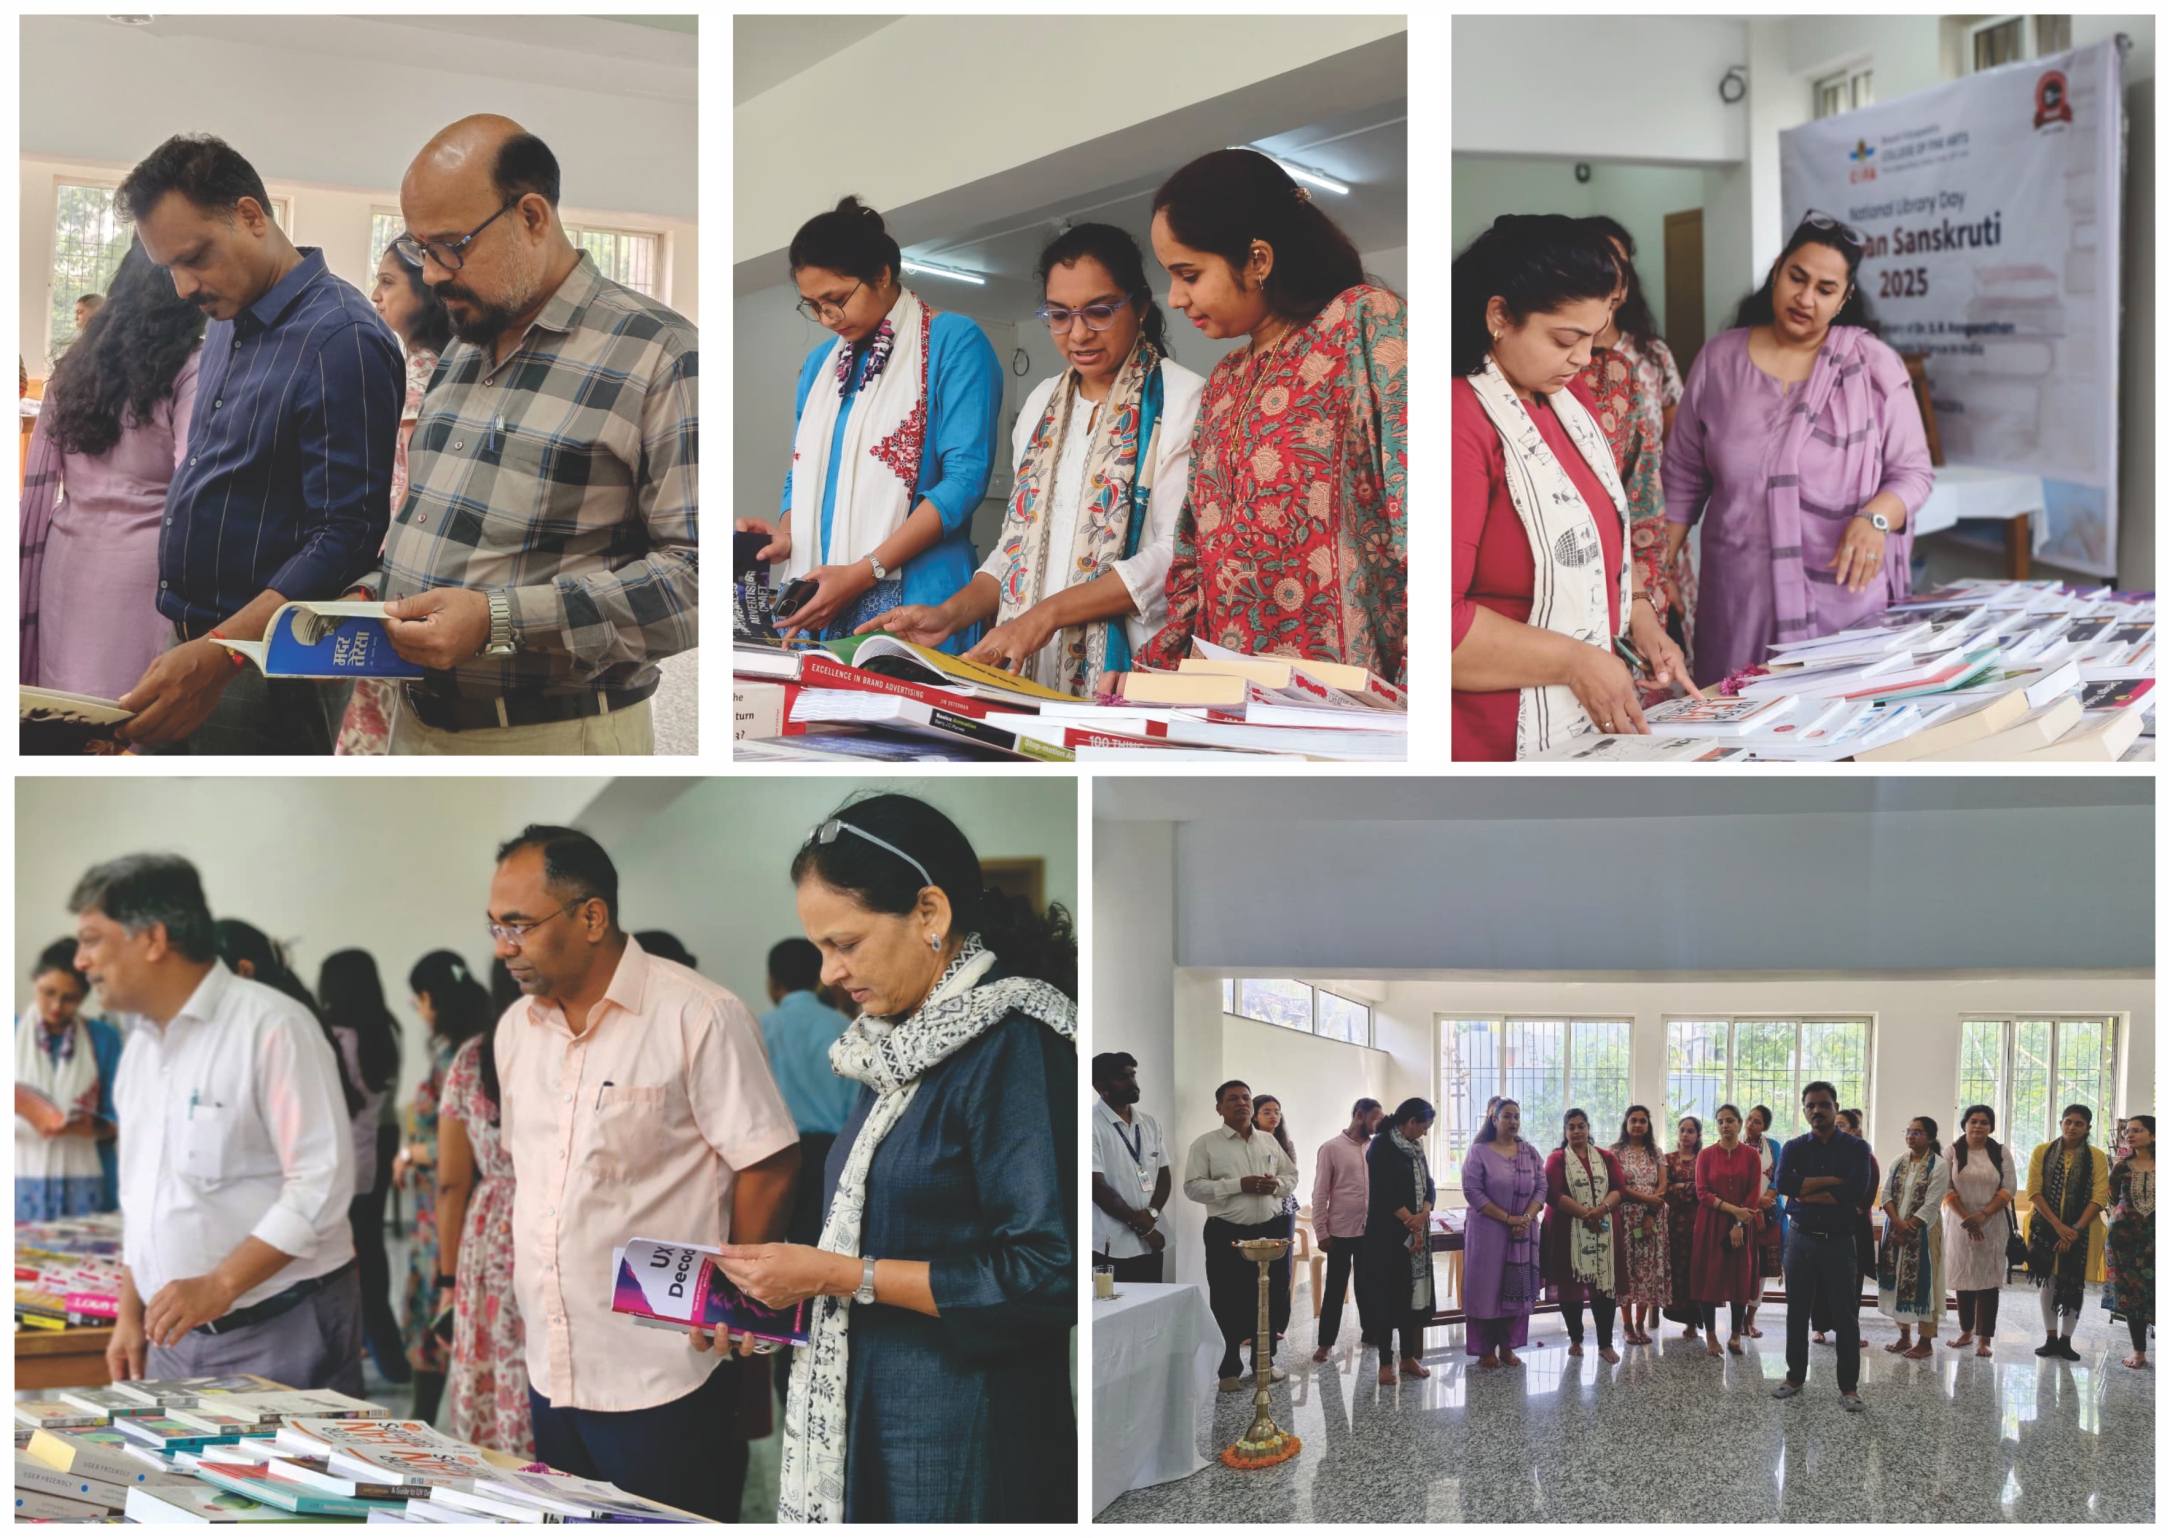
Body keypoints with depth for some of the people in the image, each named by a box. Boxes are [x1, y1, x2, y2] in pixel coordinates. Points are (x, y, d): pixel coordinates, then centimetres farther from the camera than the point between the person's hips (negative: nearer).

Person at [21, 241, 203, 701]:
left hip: (67, 554, 6)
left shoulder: (77, 361, 12)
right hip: (140, 557, -6)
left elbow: (39, 478, 12)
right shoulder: (194, 367, -8)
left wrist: (30, 568, 17)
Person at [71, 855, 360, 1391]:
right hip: (175, 1335, 7)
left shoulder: (270, 1025, -12)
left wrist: (219, 1285, -21)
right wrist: (130, 1313, 14)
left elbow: (323, 1181, -18)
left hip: (279, 1332, -7)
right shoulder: (140, 1046, 13)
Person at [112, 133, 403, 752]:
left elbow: (347, 539, -23)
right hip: (193, 648, 8)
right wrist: (188, 647, 12)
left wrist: (217, 655, -31)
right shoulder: (227, 321, 12)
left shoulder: (341, 338, -17)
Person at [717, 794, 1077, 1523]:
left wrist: (838, 1274, -16)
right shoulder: (904, 1047, 12)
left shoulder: (1015, 1048, -15)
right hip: (867, 1425, 8)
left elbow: (1045, 1277, -20)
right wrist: (792, 1278, 4)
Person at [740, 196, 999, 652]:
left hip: (910, 601, -6)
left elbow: (966, 477, -12)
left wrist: (865, 573, -17)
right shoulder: (821, 363, 17)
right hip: (819, 601, 6)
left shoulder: (954, 343, -4)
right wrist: (786, 535, 1)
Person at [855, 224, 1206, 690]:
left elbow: (1177, 555, -11)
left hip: (1132, 673, -5)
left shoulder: (1181, 400, -2)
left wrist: (1048, 614, -13)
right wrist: (952, 614, 5)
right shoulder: (1043, 404, 19)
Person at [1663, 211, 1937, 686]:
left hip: (1848, 595, -1)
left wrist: (1875, 518, -18)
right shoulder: (1718, 360, 7)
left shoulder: (1873, 365, 2)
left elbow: (1913, 473, 2)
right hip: (1739, 601, 1)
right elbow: (1683, 478, 12)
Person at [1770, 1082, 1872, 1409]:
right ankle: (1795, 1377, 22)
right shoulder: (1794, 1148, 4)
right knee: (1797, 1312, 10)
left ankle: (1849, 1386, 8)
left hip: (1839, 1241, -2)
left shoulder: (1856, 1148, -2)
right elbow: (1783, 1183, -15)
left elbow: (1855, 1189, -18)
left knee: (1846, 1316, 1)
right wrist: (1831, 1181, -18)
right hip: (1800, 1238, 2)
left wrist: (1807, 1195, -13)